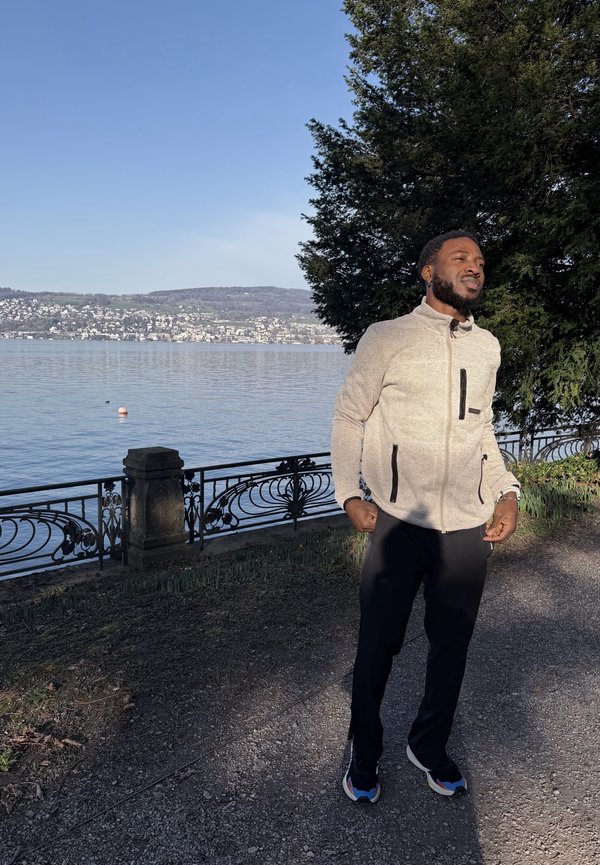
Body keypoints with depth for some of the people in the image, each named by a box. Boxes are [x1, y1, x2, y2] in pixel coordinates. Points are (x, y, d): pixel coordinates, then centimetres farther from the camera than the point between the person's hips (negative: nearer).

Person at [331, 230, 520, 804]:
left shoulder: (488, 347, 11)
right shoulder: (387, 338, -3)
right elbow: (348, 416, 1)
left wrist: (506, 491, 7)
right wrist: (350, 494, -8)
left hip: (469, 527, 4)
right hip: (399, 522, -4)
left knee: (452, 646, 15)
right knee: (377, 648, 7)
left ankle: (429, 747, 39)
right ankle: (364, 752, 32)